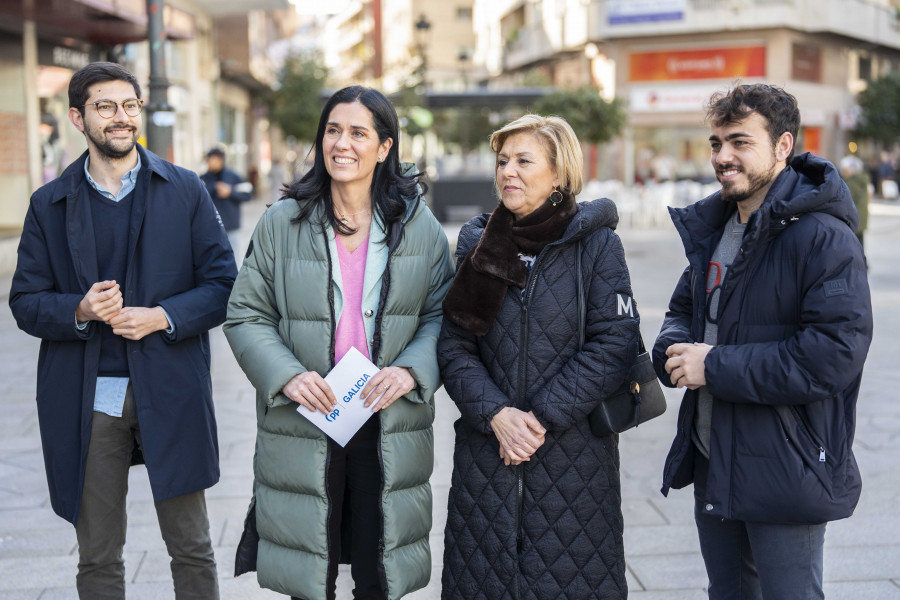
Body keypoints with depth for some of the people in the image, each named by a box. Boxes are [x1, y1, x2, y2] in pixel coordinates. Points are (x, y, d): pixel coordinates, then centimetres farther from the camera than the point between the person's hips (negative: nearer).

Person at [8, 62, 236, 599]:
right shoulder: (49, 205, 6)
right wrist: (79, 311, -16)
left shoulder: (185, 191, 3)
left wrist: (163, 317, -16)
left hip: (171, 392, -1)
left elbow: (223, 284, 0)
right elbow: (26, 302, 5)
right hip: (87, 400, 1)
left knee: (192, 549, 9)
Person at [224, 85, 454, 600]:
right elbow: (245, 316, 2)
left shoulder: (418, 225, 3)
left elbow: (442, 314, 5)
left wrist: (410, 369, -13)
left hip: (391, 429, 1)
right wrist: (286, 375, -14)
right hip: (302, 430, 0)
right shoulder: (282, 223, 0)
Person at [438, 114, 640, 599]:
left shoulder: (596, 243, -3)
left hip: (574, 455, -3)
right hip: (485, 451, 3)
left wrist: (543, 418, -15)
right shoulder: (477, 243, 7)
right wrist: (495, 414, -13)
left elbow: (614, 344, -10)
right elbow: (453, 344, 1)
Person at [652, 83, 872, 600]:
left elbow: (836, 353, -27)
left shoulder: (823, 237, -18)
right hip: (712, 462, 8)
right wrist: (674, 349, -4)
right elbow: (685, 307, 22)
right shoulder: (713, 227, 9)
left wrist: (716, 367, -23)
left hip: (785, 474, -8)